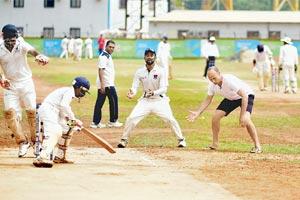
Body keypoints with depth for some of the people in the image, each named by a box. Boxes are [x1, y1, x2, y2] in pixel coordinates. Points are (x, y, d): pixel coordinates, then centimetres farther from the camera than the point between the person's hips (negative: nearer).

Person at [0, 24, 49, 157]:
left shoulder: (21, 45, -14)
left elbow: (32, 51, -35)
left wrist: (39, 56, -60)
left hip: (26, 84, -1)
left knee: (32, 111, -1)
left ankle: (36, 141, 16)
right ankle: (22, 142, 5)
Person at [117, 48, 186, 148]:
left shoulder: (160, 71, -14)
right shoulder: (140, 72, -6)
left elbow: (164, 88, -19)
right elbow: (135, 87, -8)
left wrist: (154, 92, -39)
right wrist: (132, 93, -32)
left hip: (159, 100, -2)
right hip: (145, 100, 2)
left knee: (170, 119, -15)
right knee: (131, 119, -10)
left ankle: (181, 139, 5)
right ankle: (124, 140, 7)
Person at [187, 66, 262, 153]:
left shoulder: (229, 80, -38)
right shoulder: (212, 84, -16)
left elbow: (244, 96, -39)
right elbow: (208, 100, 0)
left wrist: (243, 115, -45)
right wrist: (197, 112, -13)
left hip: (246, 95, -7)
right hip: (231, 98, 7)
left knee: (245, 119, -30)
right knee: (215, 117, -6)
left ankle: (257, 146, -20)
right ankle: (215, 144, 11)